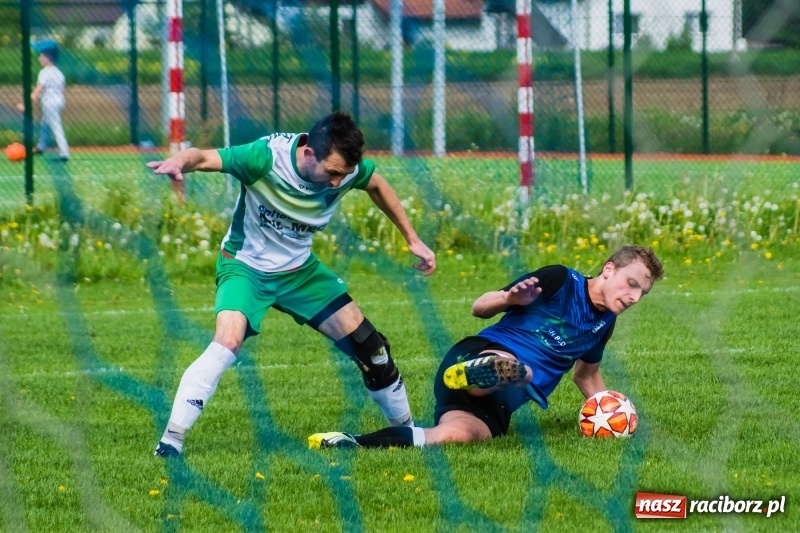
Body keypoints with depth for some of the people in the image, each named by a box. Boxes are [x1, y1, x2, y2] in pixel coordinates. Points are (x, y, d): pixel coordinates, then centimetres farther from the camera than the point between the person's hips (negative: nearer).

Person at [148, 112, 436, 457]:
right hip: (246, 267, -5)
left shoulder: (346, 167, -16)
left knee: (368, 346, 4)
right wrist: (180, 161, -61)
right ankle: (171, 440, -26)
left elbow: (377, 185, 7)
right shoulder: (266, 157, -31)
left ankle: (407, 428, 27)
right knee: (228, 341, -31)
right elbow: (204, 157, -37)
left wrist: (412, 240, 9)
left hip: (300, 270, 5)